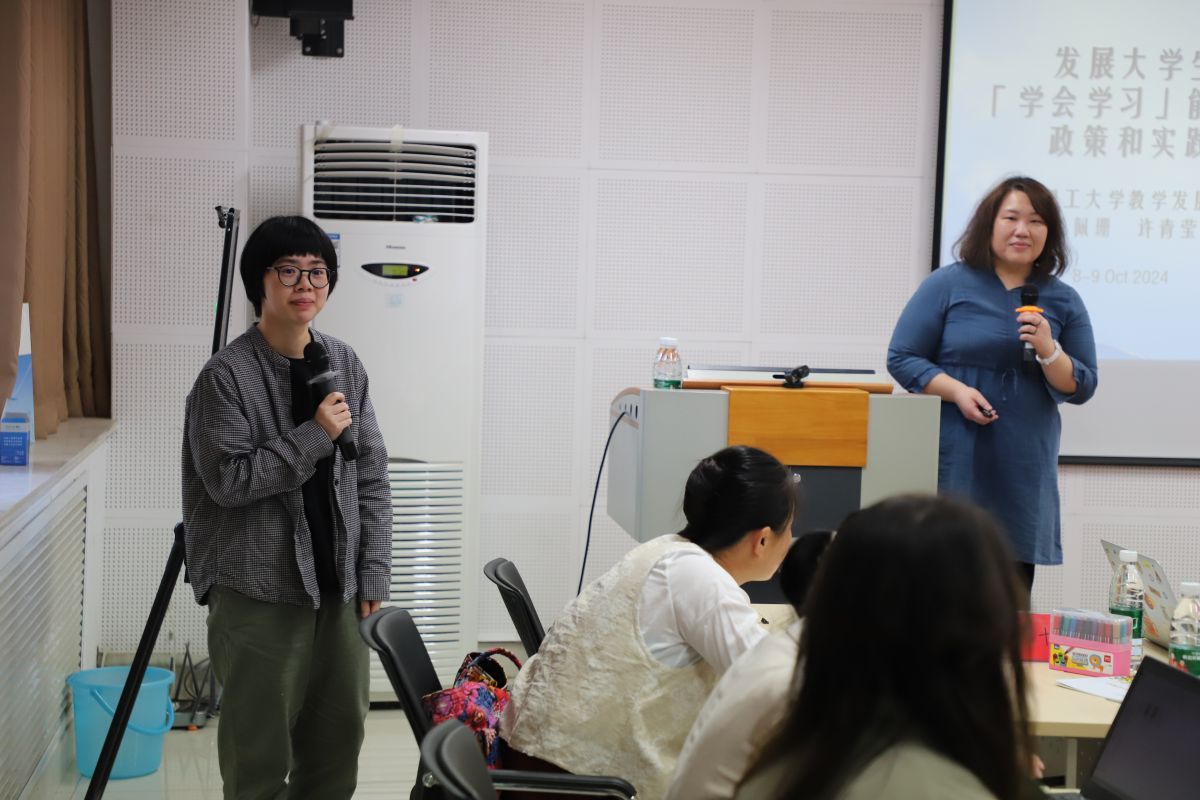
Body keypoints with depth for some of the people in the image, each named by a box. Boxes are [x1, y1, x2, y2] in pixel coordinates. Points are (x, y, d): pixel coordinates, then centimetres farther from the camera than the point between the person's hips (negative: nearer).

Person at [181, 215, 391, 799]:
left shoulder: (345, 365, 6)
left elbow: (372, 478, 8)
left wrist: (373, 574, 3)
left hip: (339, 587, 5)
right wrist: (315, 436, -19)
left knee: (339, 740, 13)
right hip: (259, 592, -5)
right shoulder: (227, 374, -9)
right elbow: (227, 479, -15)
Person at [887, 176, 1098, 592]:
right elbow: (901, 358, 0)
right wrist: (957, 390, -15)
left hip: (1024, 470, 3)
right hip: (954, 462, -2)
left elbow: (1081, 389, 8)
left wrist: (1048, 350, -11)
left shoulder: (1064, 301, 9)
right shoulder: (948, 285, 2)